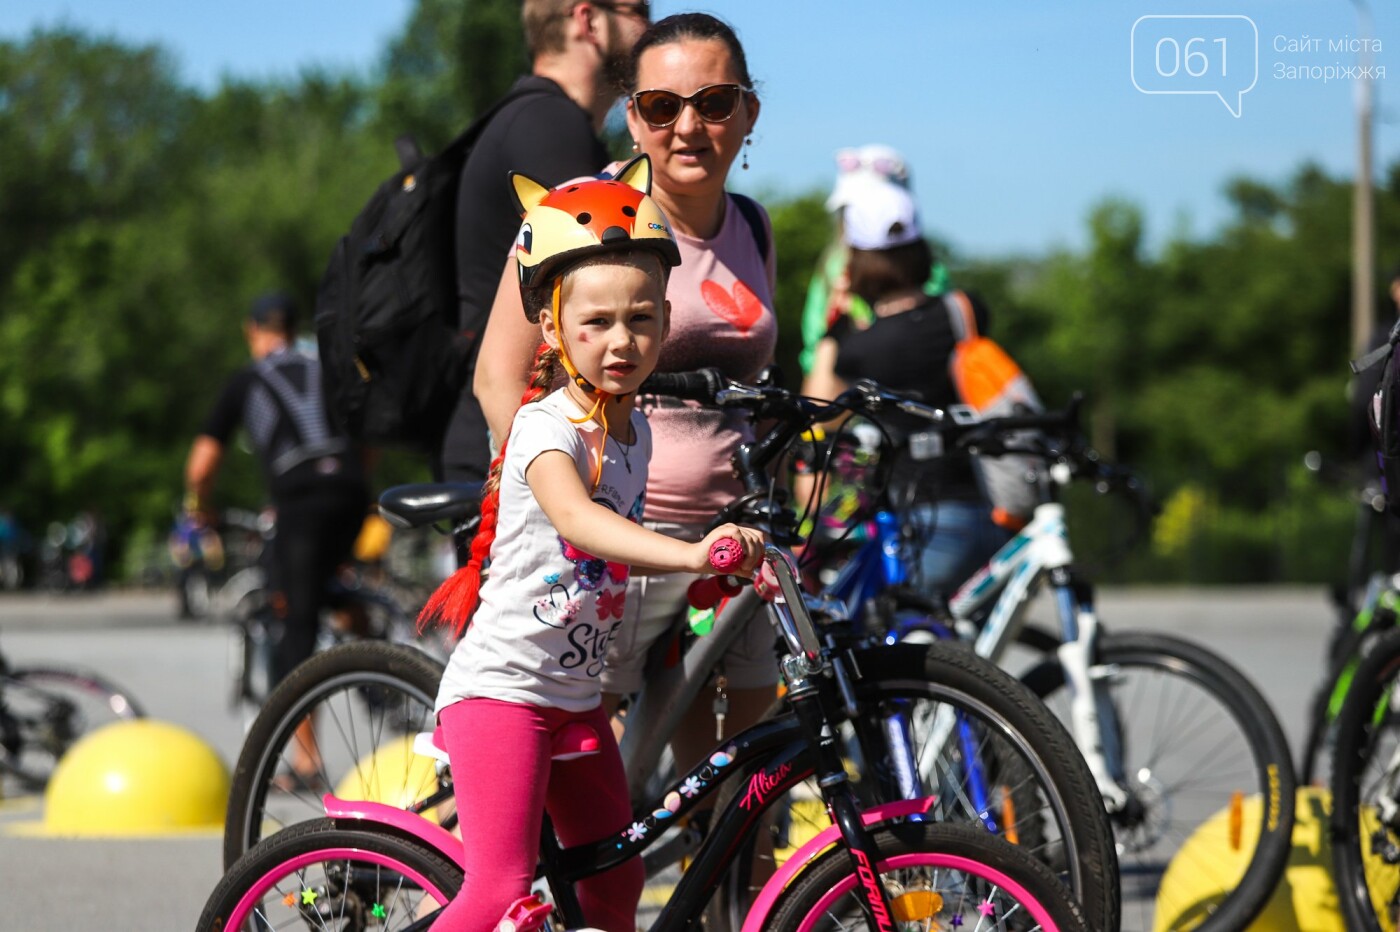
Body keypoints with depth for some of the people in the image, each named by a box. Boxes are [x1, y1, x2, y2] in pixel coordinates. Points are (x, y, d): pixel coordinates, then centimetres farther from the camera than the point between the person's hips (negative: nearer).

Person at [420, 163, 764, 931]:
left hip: (575, 698, 8)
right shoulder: (547, 426, -19)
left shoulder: (633, 432, 7)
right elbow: (575, 518, -40)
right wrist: (689, 555, -56)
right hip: (501, 688, -8)